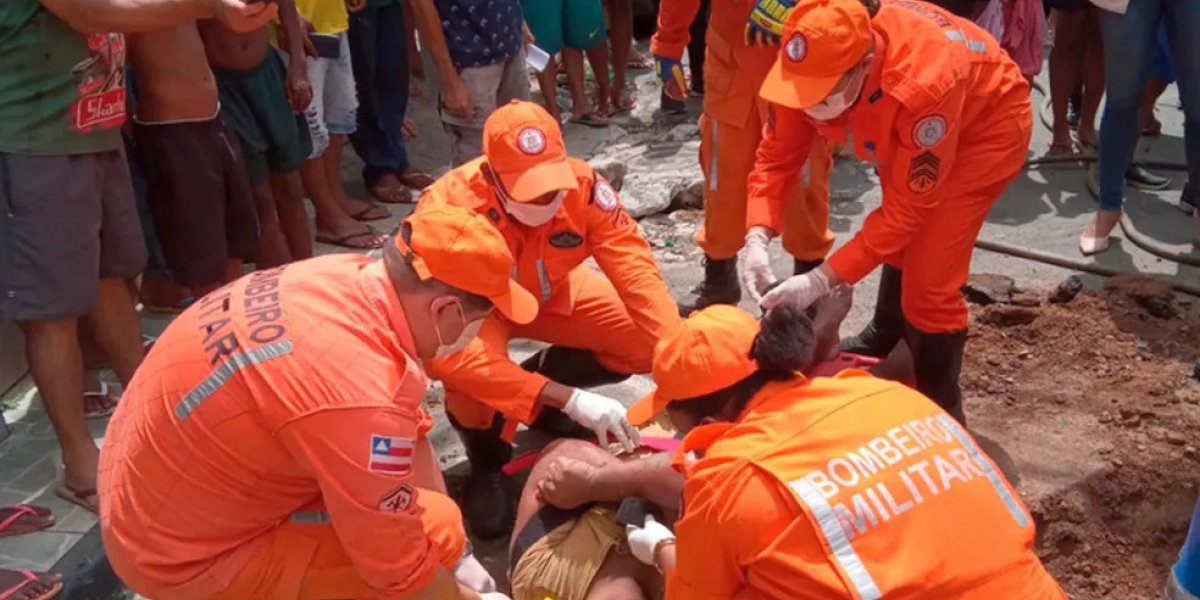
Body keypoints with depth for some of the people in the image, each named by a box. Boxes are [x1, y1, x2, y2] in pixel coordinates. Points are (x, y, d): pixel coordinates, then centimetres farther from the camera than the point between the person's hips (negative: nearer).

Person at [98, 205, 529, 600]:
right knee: (433, 531, -13)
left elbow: (410, 430, 4)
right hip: (187, 554, -8)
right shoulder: (362, 398, -35)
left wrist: (458, 555, 8)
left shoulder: (350, 277, -9)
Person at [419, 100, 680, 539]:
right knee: (469, 374, -37)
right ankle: (486, 458, -2)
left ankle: (544, 374, 13)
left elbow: (635, 270, -28)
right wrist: (569, 399, -47)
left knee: (648, 341, -15)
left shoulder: (582, 185, -30)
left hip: (548, 292, 4)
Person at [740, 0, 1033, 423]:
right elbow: (777, 154, -16)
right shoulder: (816, 62, -28)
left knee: (928, 278, -12)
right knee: (898, 243, 25)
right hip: (902, 127, 7)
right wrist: (757, 236, -32)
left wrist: (824, 279, -36)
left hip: (986, 123, -6)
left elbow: (909, 206, -33)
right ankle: (885, 340, 52)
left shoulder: (923, 86, -44)